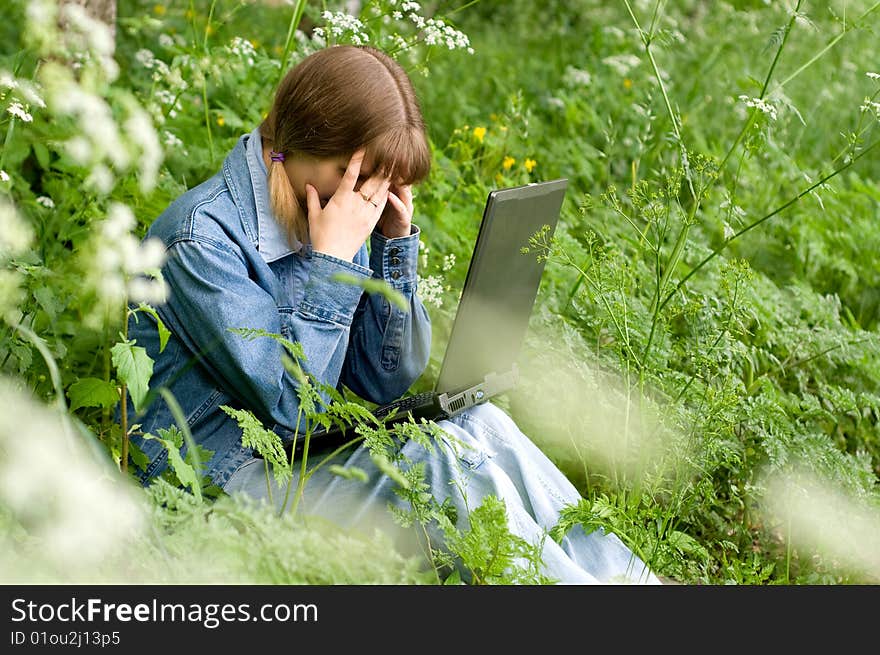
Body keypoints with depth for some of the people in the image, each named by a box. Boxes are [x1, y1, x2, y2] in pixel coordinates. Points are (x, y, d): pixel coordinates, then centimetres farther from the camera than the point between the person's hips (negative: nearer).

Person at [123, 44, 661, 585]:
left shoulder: (334, 219, 4)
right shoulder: (202, 236, -19)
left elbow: (388, 382, 4)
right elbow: (291, 407, -21)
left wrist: (395, 242, -5)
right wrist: (331, 259, -21)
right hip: (218, 487, -7)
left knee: (481, 424, -11)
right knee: (448, 462, -21)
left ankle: (626, 576, -7)